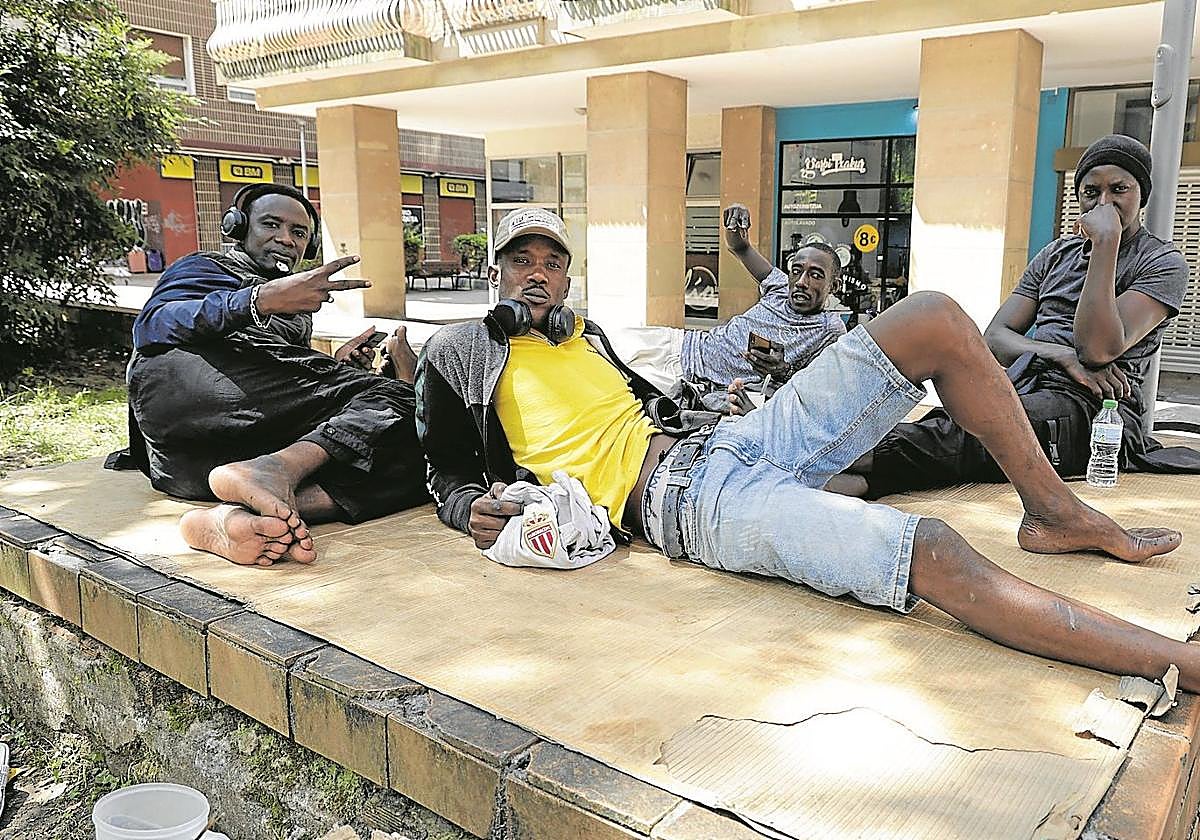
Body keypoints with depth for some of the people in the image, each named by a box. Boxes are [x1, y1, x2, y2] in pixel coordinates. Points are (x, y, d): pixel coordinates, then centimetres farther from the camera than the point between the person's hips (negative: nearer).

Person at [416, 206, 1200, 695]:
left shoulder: (585, 334, 27)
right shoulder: (461, 352, 11)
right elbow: (449, 474, 12)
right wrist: (472, 508, -10)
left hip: (729, 441, 8)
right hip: (683, 501, -8)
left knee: (936, 319, -5)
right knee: (935, 554, -29)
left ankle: (1054, 512, 2)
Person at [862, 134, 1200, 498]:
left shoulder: (1163, 262, 6)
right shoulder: (1056, 254, 23)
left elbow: (1098, 348, -13)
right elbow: (995, 337, 11)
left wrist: (1106, 241, -10)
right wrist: (1064, 356, -9)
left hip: (1093, 405, -6)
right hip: (1024, 387, 6)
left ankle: (865, 466, -55)